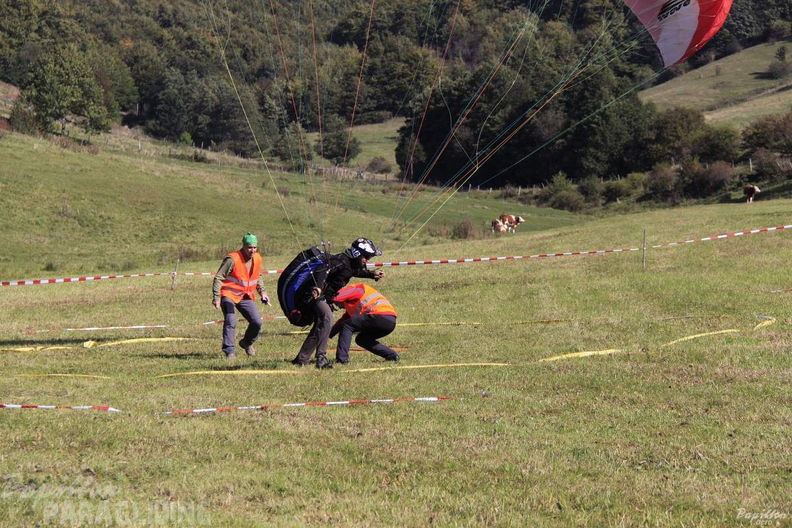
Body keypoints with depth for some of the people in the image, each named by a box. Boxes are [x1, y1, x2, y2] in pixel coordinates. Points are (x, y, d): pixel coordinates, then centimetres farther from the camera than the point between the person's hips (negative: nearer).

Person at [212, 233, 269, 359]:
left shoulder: (257, 259, 4)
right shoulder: (232, 259, -17)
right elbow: (218, 278, -14)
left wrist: (262, 292, 12)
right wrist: (216, 297, -19)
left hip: (246, 296, 6)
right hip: (229, 295, -6)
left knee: (257, 322, -2)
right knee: (230, 322, -19)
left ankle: (247, 343, 24)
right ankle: (229, 351, -13)